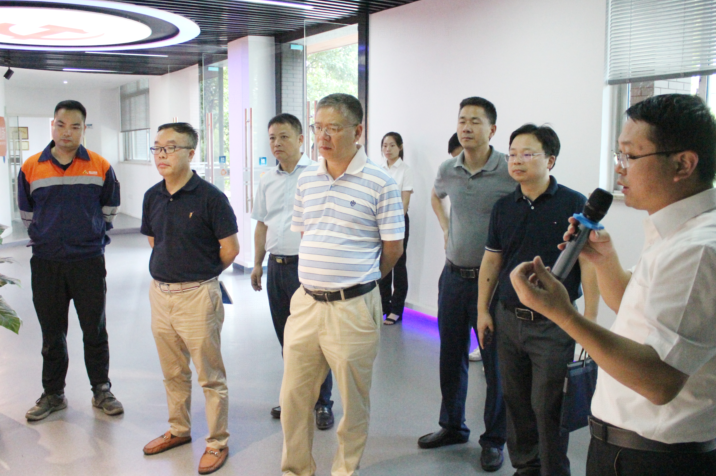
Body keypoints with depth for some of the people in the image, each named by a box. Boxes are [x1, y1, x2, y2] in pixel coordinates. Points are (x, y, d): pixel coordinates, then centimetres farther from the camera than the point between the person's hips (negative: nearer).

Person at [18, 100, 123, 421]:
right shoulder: (31, 168, 0)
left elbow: (109, 209, 11)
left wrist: (92, 237, 9)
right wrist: (44, 239, 12)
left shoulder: (100, 167, -1)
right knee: (52, 334, 12)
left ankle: (101, 391, 22)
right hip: (45, 264, 1)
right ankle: (53, 394, 27)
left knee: (95, 331, 7)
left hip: (89, 262, -1)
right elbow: (27, 213, 13)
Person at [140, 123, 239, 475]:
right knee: (173, 372, 20)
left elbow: (230, 249, -10)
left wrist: (201, 274, 3)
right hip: (160, 293, 6)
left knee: (210, 376, 5)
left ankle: (217, 443, 20)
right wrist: (175, 269, 11)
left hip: (197, 295, -6)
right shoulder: (152, 196, 4)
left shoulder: (209, 197, -14)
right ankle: (179, 430, 38)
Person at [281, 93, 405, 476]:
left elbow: (393, 248, -5)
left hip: (353, 308, -5)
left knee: (354, 400, 11)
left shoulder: (380, 183, -9)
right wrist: (319, 276, 13)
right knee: (293, 397, 14)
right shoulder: (306, 178, 8)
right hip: (305, 302, 5)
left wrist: (355, 282, 6)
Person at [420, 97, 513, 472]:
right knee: (450, 356, 16)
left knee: (495, 362, 4)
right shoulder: (447, 169, 4)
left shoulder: (510, 171, -13)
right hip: (453, 275, 5)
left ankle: (494, 439, 22)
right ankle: (451, 426, 34)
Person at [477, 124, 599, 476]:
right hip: (508, 319, 5)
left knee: (548, 406, 1)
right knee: (516, 402, 14)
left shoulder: (574, 204, -7)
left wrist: (590, 320, -10)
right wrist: (483, 310, 10)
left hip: (553, 324, -5)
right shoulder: (504, 207, 7)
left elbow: (589, 264, -8)